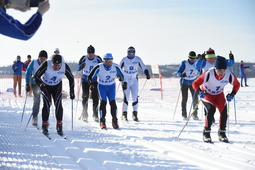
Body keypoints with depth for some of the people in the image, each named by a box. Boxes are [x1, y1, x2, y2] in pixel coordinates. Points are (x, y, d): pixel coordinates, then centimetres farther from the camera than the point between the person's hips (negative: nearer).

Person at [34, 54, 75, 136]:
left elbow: (71, 78, -7)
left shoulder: (65, 67, -24)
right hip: (45, 85, -2)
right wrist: (41, 85, -39)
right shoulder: (46, 65, -32)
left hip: (57, 86, 2)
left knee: (58, 104, -10)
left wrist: (72, 91, -9)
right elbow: (36, 77, -26)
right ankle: (44, 126, -5)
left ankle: (59, 126, -4)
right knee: (47, 104, -13)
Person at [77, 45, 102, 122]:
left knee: (95, 98, -5)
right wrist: (81, 66, -34)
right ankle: (84, 115, 8)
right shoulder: (84, 58, -8)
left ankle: (95, 115, 4)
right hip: (85, 80, -1)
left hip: (94, 80, 1)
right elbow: (78, 68, -13)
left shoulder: (98, 59, -5)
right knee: (85, 97, -3)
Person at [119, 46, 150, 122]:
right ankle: (124, 114, -3)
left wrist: (147, 74, -12)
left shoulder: (138, 59, -1)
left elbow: (143, 67, 3)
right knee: (126, 96, -11)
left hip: (134, 81, 2)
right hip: (126, 80, -2)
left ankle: (135, 114, 6)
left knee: (135, 97, -4)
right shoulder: (124, 60, -6)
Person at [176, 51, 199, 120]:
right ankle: (184, 115, 3)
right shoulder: (184, 63, -11)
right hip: (184, 83, -2)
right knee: (184, 99, -4)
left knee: (195, 98, -5)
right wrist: (181, 75, -37)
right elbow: (178, 73, -15)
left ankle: (195, 115, 6)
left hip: (193, 83, 2)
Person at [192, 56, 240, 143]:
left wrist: (232, 94, -18)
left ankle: (222, 133, 7)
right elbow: (195, 84, -23)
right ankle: (206, 133, -10)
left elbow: (237, 84, -4)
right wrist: (200, 92, -40)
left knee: (224, 111, -14)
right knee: (211, 110, -25)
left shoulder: (229, 75, -25)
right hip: (207, 94, -3)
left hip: (219, 94, 3)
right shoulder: (208, 74, -34)